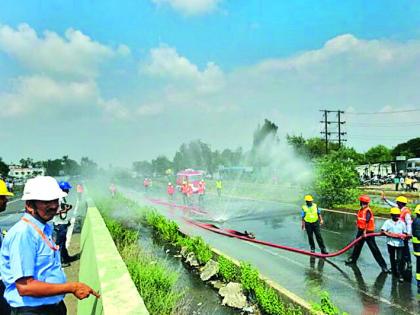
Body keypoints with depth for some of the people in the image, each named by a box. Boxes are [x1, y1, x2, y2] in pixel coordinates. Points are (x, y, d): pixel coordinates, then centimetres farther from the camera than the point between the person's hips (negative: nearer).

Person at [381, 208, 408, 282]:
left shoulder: (402, 223, 8)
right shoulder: (388, 222, 2)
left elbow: (405, 233, 12)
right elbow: (383, 231, -4)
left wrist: (404, 236, -9)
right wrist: (388, 234, -21)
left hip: (399, 243, 0)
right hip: (391, 243, 0)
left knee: (399, 259, -6)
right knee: (392, 258, 13)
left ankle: (400, 274, -4)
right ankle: (394, 271, 29)